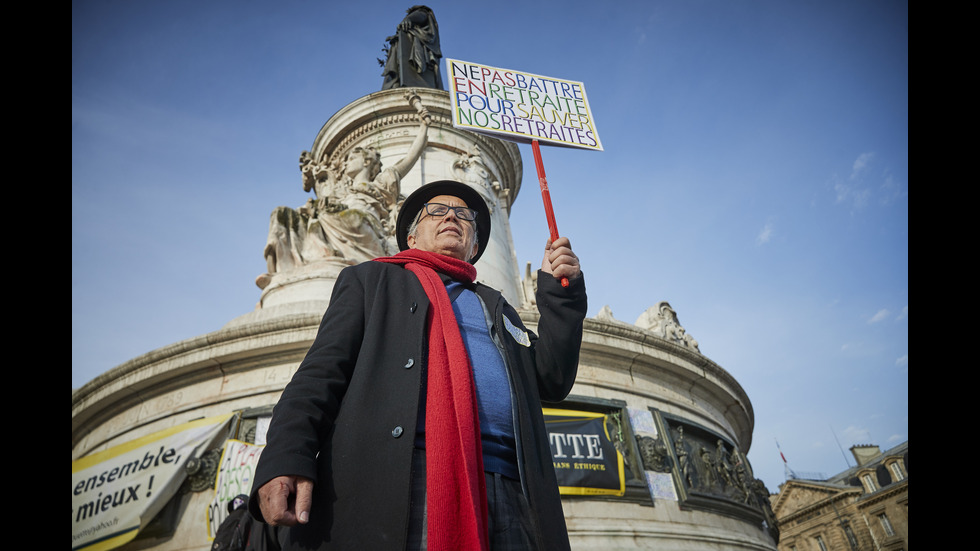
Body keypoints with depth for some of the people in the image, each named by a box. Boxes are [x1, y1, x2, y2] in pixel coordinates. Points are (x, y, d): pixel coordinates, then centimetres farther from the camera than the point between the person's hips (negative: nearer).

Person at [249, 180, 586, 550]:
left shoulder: (495, 306, 30)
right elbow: (323, 370, 7)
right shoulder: (371, 279, 20)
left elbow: (552, 381, 22)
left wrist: (559, 290, 15)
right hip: (391, 491, -3)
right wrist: (285, 460, -9)